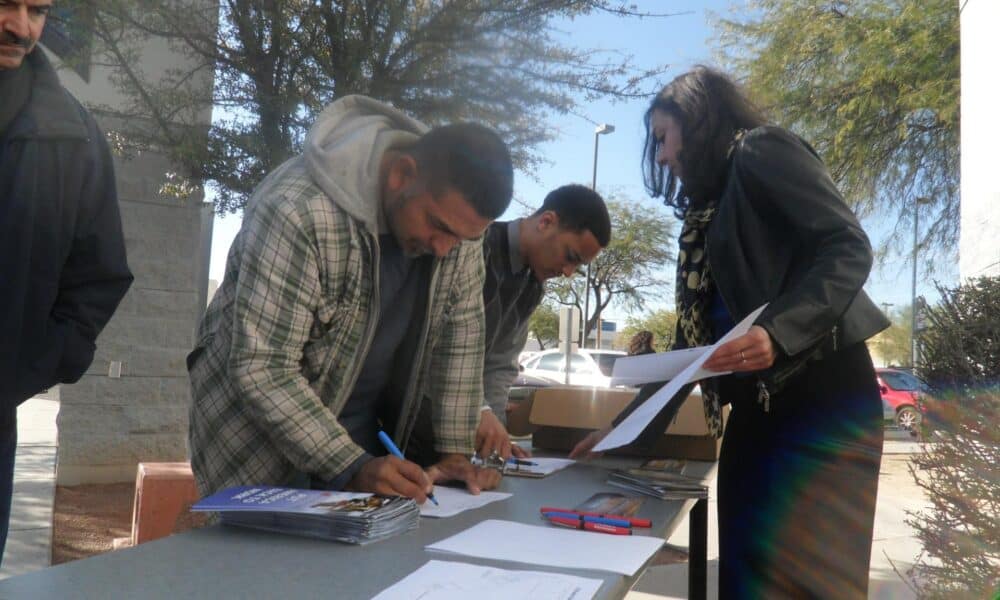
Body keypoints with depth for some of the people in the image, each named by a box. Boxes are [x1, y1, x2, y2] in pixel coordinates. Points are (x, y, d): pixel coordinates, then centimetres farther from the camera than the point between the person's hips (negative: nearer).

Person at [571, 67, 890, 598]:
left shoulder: (760, 152, -1)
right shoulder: (706, 213, 21)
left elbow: (848, 248, -14)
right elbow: (695, 337, 21)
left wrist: (778, 332, -30)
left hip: (820, 397, -8)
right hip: (755, 409, 8)